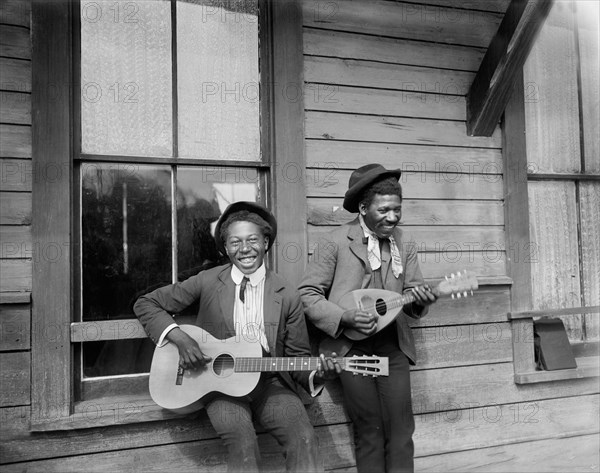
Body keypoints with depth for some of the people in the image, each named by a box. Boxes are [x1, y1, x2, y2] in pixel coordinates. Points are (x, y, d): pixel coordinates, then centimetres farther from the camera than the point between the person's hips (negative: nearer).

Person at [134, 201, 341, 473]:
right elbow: (146, 304, 5)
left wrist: (317, 374, -16)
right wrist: (179, 338, -11)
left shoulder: (287, 297, 0)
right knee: (243, 443, -28)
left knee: (304, 438, -25)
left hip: (270, 382, 1)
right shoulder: (207, 282, -1)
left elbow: (297, 357, 7)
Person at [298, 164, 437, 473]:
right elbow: (307, 294, -7)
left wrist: (419, 299, -14)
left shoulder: (405, 243, 6)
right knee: (369, 427, 2)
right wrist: (345, 317, -18)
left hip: (392, 343, 4)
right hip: (350, 343, -3)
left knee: (401, 426, 2)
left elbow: (411, 293, 9)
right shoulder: (335, 242, -8)